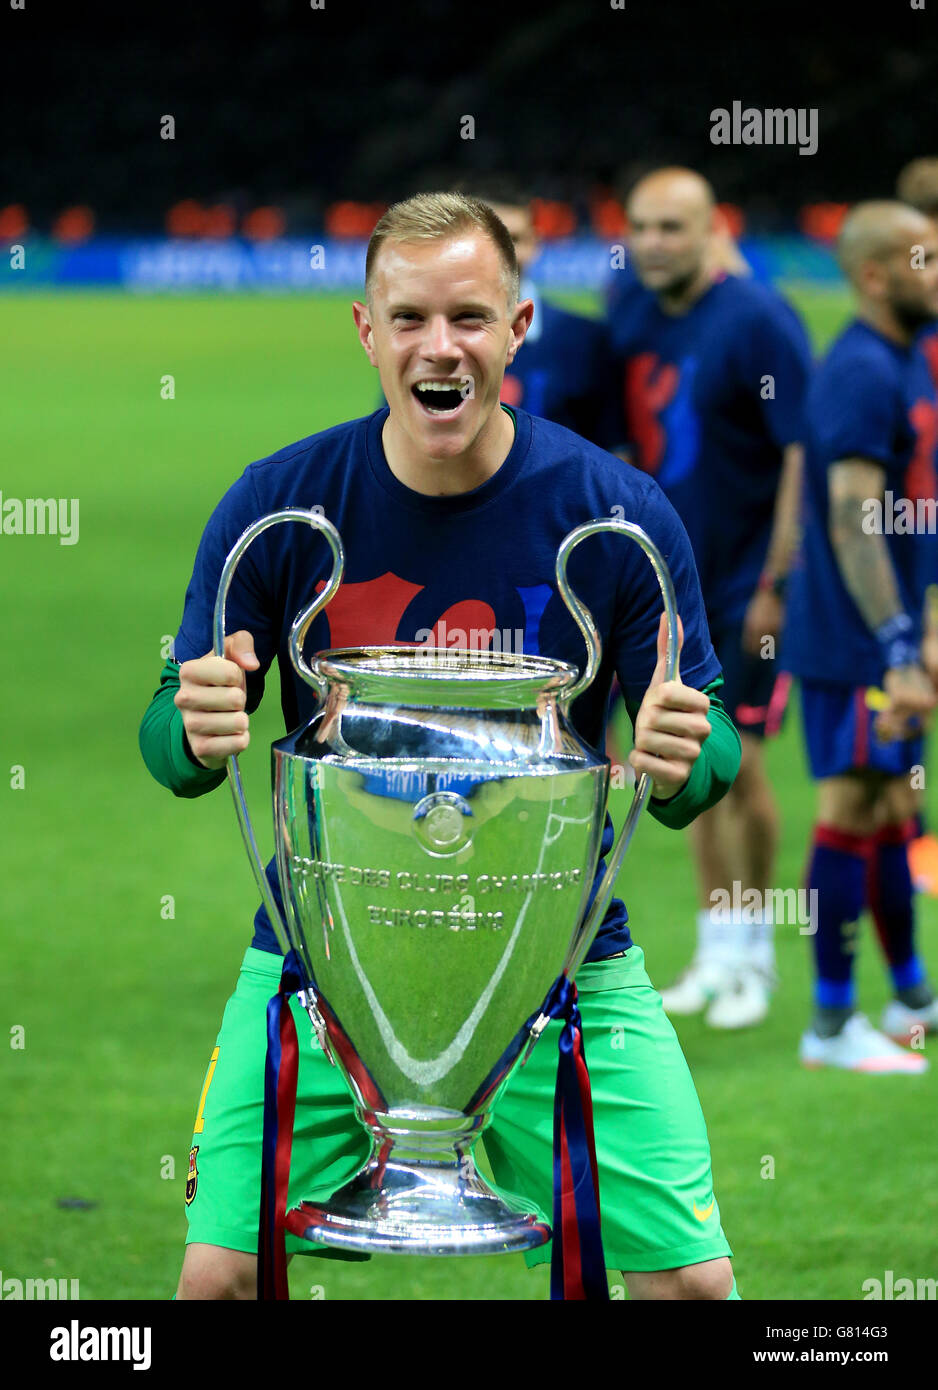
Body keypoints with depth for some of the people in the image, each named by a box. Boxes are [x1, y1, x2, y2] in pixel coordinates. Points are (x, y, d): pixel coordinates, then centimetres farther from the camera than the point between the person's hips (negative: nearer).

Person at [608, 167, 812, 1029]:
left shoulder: (757, 321, -13)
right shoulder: (630, 322, 6)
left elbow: (803, 456, -14)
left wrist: (776, 585, -17)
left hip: (748, 581, -6)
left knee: (738, 764, -5)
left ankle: (754, 952, 7)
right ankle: (718, 949, 17)